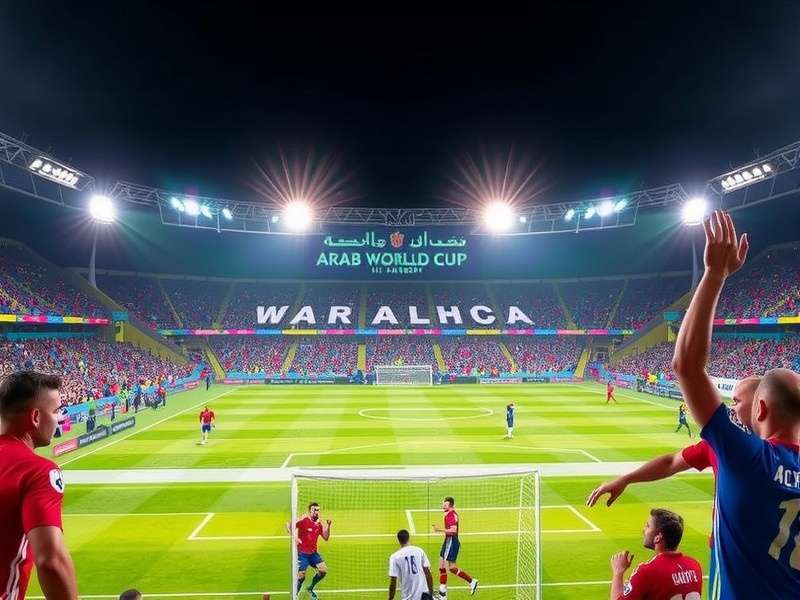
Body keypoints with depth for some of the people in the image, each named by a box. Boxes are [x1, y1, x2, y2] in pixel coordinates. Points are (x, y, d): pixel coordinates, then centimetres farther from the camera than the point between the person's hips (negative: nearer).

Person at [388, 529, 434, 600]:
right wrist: (431, 594, 13)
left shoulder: (394, 557, -3)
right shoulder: (419, 551, 2)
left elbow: (393, 583, -4)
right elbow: (428, 574, 3)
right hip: (424, 594, 1)